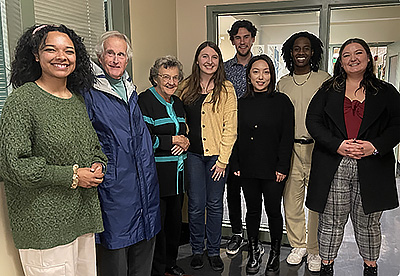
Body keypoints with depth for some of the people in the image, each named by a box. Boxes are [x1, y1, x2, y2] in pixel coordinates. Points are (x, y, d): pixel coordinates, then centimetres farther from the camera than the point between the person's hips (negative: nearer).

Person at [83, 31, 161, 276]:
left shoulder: (130, 89, 14)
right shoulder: (88, 91, -8)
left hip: (144, 180, 7)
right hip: (113, 184, -7)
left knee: (145, 240, 18)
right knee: (115, 247, 4)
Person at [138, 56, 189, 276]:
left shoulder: (177, 102, 15)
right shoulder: (145, 100, -9)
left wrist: (185, 142, -1)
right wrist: (173, 140, -11)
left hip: (177, 171, 7)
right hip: (157, 173, -7)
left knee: (175, 219, 15)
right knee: (157, 221, 0)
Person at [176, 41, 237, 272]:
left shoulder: (226, 89, -2)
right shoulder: (186, 87, 7)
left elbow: (230, 127, -5)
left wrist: (223, 159, -8)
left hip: (217, 154, -1)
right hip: (193, 153, 2)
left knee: (215, 205, 8)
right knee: (196, 205, 5)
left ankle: (214, 251, 25)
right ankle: (197, 250, 25)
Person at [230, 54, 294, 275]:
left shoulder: (282, 102, -3)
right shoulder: (241, 104, 6)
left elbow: (287, 137, -5)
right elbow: (235, 137, 8)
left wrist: (282, 167, -10)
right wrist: (235, 164, 2)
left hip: (273, 169, -2)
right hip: (248, 169, 3)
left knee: (273, 211, 8)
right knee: (252, 210, 14)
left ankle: (275, 255, 28)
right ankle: (253, 252, 31)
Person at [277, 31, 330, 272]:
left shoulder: (324, 80, 3)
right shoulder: (282, 83, 11)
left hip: (317, 147, -2)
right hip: (290, 147, 3)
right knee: (291, 200, 8)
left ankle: (314, 251, 20)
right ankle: (298, 246, 26)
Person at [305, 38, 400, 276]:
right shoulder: (328, 90, 8)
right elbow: (313, 121, 0)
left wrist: (375, 146, -13)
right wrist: (337, 145, -13)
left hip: (371, 171, 1)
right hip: (333, 169, 0)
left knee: (368, 223, 14)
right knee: (331, 222, 8)